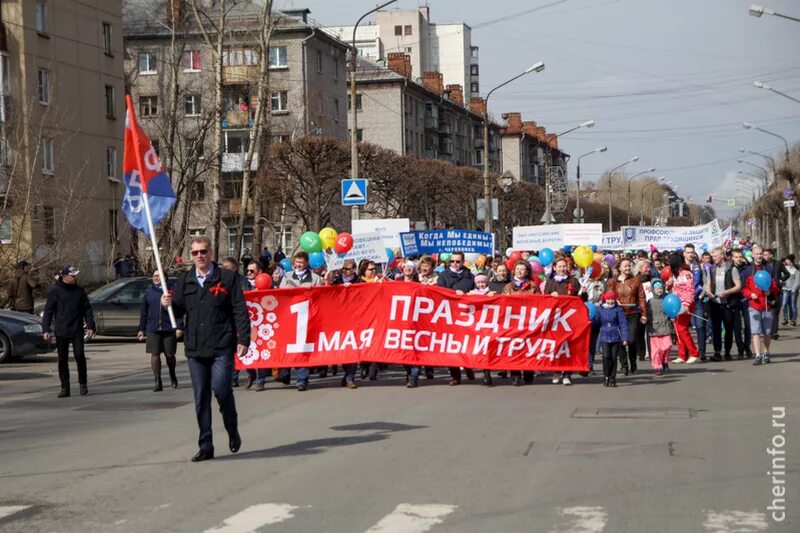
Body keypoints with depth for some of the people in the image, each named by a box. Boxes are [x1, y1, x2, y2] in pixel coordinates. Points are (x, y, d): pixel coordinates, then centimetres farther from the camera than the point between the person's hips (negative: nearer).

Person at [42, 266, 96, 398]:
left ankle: (83, 384, 8)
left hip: (77, 331, 1)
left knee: (79, 356, -9)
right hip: (61, 332, -1)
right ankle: (65, 388, 11)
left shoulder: (79, 290, 7)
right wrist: (46, 329, -7)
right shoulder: (55, 291, 0)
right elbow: (48, 311, -1)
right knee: (62, 360, 4)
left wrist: (90, 327, 1)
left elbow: (87, 310, 9)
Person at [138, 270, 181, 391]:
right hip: (152, 330, 2)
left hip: (169, 329, -2)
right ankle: (158, 382, 3)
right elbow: (143, 312, 13)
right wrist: (141, 329, 10)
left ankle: (172, 376, 31)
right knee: (155, 354, -3)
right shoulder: (149, 292, 9)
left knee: (169, 355, 5)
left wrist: (179, 327, -7)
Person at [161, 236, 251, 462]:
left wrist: (243, 339, -8)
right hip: (195, 348, 4)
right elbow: (179, 310, 16)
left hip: (222, 347, -4)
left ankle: (233, 431, 13)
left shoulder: (228, 278, 1)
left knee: (221, 389, -14)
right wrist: (169, 304, -7)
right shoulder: (185, 281, 13)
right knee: (201, 398, 5)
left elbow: (240, 311, -1)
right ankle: (206, 446, 11)